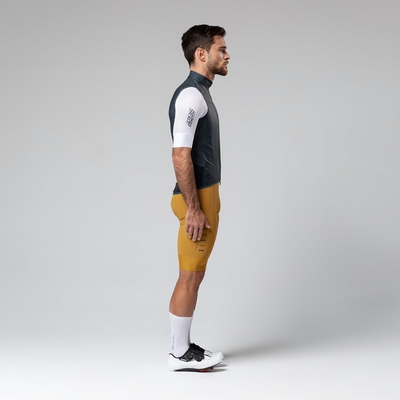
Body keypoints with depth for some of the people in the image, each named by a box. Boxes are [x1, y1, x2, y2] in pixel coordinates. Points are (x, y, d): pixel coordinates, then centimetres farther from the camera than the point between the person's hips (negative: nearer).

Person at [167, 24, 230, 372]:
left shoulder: (200, 93, 16)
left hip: (204, 195, 10)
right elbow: (181, 156, -22)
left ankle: (184, 347, 22)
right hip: (197, 199, -10)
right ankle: (180, 354, 8)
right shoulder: (191, 95, -17)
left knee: (194, 276, 14)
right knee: (190, 278, -2)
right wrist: (194, 209, -22)